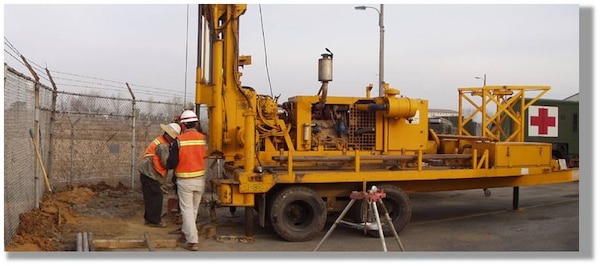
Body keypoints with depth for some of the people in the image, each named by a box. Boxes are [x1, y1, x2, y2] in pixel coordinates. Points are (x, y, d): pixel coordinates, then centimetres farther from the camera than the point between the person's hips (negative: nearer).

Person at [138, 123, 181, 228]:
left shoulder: (160, 140, 12)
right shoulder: (162, 146, -20)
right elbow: (166, 163, -20)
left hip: (146, 173, 10)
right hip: (150, 174, -10)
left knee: (150, 197, 17)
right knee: (156, 197, -2)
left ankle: (149, 218, 26)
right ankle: (154, 221, 5)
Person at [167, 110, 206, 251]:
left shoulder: (179, 140, -14)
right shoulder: (203, 138, -3)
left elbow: (171, 162, -14)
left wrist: (169, 166, 10)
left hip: (185, 181, -4)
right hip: (200, 179, 4)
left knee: (187, 210, 4)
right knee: (193, 209, 19)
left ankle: (192, 241, 1)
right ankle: (185, 234, 35)